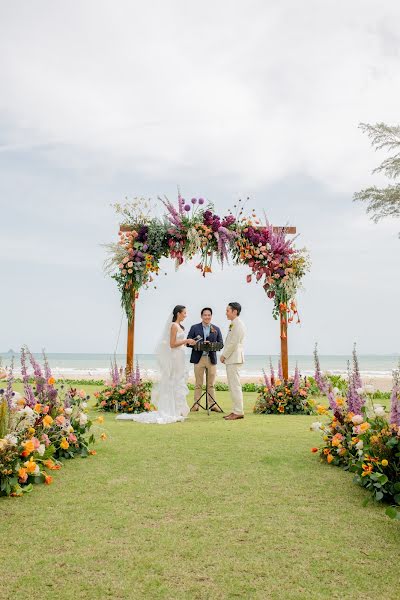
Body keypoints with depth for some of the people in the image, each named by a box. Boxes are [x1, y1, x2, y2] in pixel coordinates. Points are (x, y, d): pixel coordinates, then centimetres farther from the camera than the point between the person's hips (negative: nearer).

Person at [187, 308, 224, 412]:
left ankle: (213, 404, 10)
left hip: (211, 359, 2)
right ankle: (196, 404, 9)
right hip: (198, 358, -1)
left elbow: (220, 343, 8)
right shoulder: (194, 328, 5)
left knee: (211, 384, 4)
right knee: (198, 384, 2)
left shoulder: (216, 329, 10)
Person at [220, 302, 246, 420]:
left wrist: (224, 356, -11)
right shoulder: (234, 324, 18)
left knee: (235, 386, -8)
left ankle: (238, 412, -4)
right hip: (231, 359, 11)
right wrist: (224, 356, 12)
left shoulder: (238, 324, -14)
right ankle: (236, 411, 17)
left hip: (234, 359, -11)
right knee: (232, 386, 12)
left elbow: (233, 343, -18)